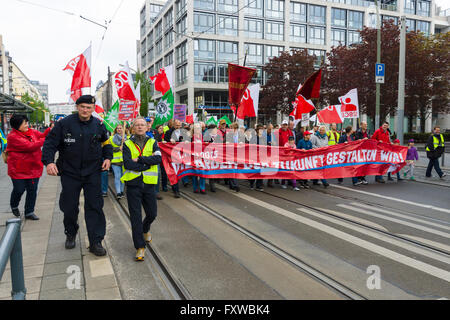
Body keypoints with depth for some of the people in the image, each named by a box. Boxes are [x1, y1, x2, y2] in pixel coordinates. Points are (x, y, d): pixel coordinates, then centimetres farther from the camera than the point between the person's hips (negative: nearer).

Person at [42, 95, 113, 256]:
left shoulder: (99, 125, 2)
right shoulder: (65, 123, -6)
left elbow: (106, 143, 18)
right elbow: (50, 143, -4)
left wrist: (108, 158, 3)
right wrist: (49, 161, -18)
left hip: (93, 173, 1)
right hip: (70, 173, -1)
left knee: (95, 207, -2)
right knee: (69, 207, 10)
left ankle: (95, 242, 5)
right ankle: (70, 234, 37)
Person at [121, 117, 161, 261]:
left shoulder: (152, 142, 7)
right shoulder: (127, 144, 2)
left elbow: (158, 158, -11)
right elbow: (127, 164, -11)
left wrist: (139, 159, -16)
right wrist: (148, 163, -11)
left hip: (149, 184, 2)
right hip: (133, 184, -2)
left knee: (152, 214, 10)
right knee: (135, 216, -2)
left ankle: (145, 229, 44)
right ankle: (140, 247, 8)